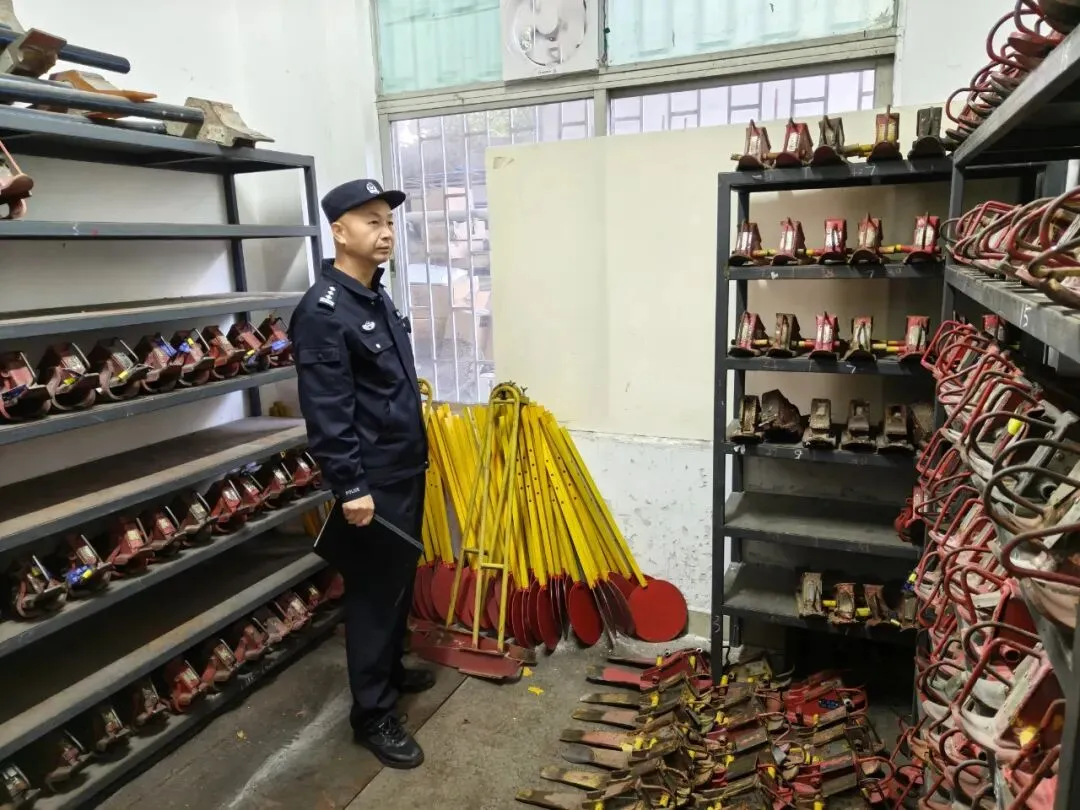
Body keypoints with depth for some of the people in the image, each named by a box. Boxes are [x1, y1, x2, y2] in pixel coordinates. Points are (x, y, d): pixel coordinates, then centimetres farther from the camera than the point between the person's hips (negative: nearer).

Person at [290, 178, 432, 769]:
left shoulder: (378, 296, 11)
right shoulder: (323, 311, -19)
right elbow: (326, 412, -23)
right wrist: (350, 487, -24)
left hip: (406, 470, 9)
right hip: (371, 481, -9)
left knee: (400, 582, 21)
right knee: (373, 593, 2)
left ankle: (391, 670, 40)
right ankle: (373, 714, 18)